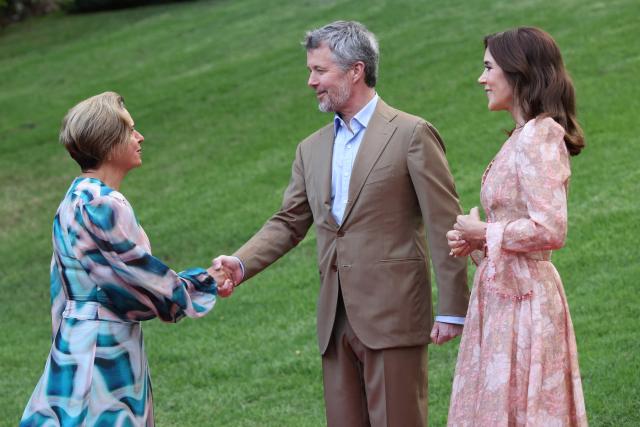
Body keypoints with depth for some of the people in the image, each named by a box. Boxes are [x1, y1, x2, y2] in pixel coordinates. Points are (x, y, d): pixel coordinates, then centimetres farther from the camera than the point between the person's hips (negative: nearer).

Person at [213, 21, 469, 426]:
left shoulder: (411, 134, -4)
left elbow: (444, 225, -6)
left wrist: (452, 309, -10)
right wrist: (241, 263, -3)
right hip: (337, 320, 6)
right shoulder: (312, 149, 16)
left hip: (392, 316, -6)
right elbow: (289, 223, 16)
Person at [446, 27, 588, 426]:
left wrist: (482, 232, -12)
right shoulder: (526, 135, 14)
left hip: (521, 299, -10)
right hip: (504, 293, 10)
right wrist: (476, 240, 5)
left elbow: (550, 230, -24)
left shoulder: (539, 138, -16)